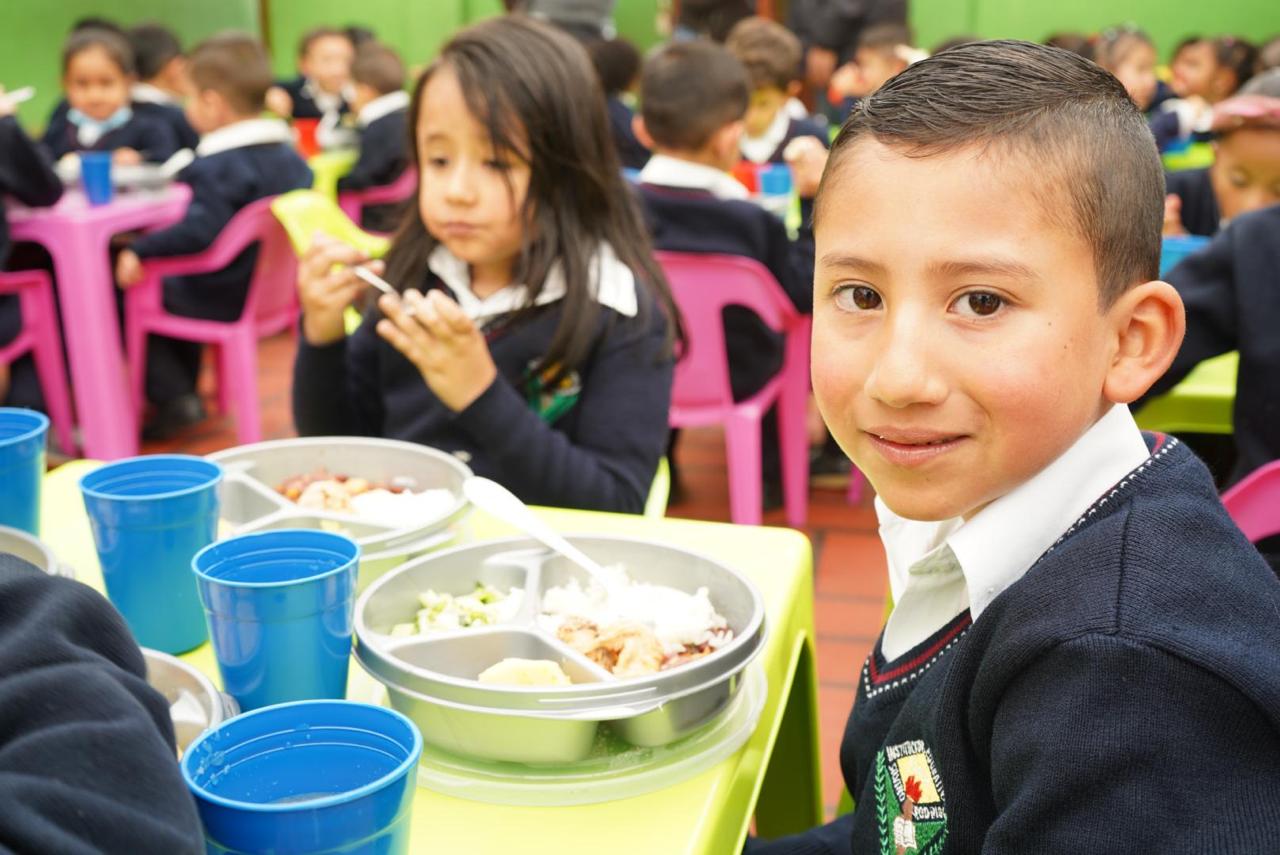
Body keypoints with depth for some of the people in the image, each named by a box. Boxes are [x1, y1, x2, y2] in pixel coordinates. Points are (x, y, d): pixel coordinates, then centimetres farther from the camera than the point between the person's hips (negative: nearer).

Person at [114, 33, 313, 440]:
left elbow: (201, 231, -34)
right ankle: (184, 392, 35)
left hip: (224, 299, -9)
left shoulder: (216, 167, -22)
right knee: (175, 284, 32)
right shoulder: (289, 155, 3)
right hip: (272, 288, 9)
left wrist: (141, 250, -28)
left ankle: (172, 395, 4)